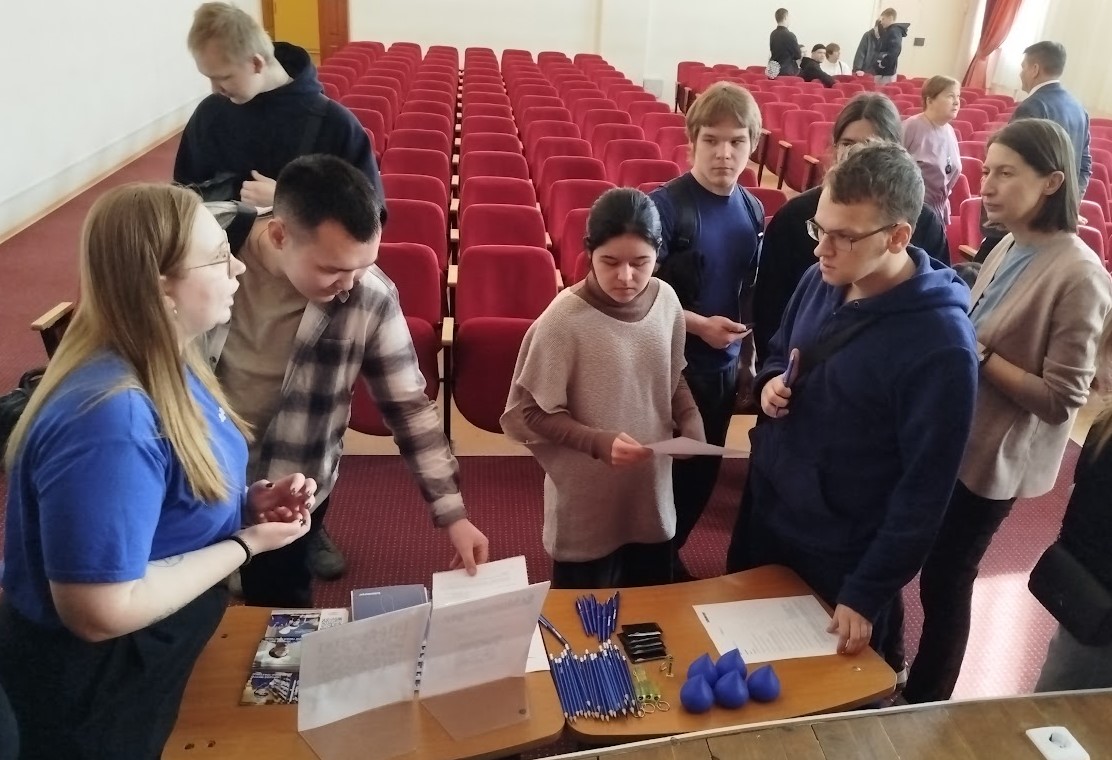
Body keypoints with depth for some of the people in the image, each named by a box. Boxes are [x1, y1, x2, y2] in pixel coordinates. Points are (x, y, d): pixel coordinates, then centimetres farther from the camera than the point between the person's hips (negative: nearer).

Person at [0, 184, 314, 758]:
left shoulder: (163, 361, -6)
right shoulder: (110, 420, -35)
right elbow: (102, 612, -32)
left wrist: (250, 499, -9)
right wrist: (246, 543, -24)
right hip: (95, 678, -8)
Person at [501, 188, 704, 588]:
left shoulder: (666, 301, -6)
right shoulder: (563, 320, -22)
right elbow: (530, 413, -15)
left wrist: (691, 422, -7)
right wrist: (600, 442, -27)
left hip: (652, 492, 5)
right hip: (586, 507, -5)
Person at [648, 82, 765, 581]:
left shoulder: (752, 210, 3)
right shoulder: (666, 205, -16)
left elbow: (748, 295, 12)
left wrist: (747, 359, 13)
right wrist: (699, 324, -24)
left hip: (723, 367, 6)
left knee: (702, 472, 17)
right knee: (660, 469, 6)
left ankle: (668, 553, 39)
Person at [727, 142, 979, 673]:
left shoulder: (941, 345, -26)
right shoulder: (820, 281, -5)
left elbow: (924, 489, -21)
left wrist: (867, 593, -18)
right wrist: (769, 383, -10)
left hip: (841, 555, -6)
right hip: (762, 510, 6)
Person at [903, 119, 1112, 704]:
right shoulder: (1009, 246, 2)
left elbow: (1061, 400, -21)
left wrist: (977, 354, -22)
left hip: (992, 457, -7)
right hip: (950, 438, 7)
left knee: (944, 581, 9)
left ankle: (924, 707, 34)